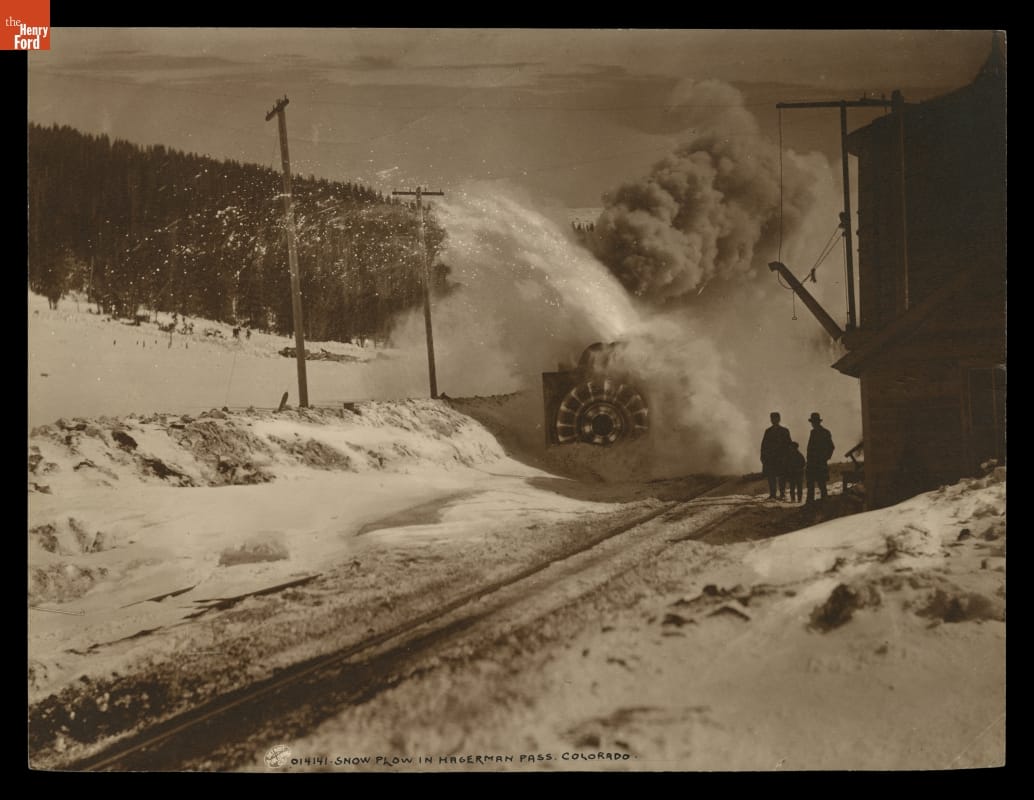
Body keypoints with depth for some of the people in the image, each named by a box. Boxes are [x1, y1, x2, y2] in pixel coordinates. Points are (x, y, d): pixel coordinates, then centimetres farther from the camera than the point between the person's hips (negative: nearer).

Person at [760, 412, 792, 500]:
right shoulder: (768, 431, 13)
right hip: (770, 458, 2)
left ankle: (782, 494, 3)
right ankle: (772, 494, 4)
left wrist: (787, 457, -6)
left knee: (781, 477, -3)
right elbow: (763, 445, 10)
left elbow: (788, 445, 4)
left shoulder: (784, 431, 7)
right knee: (771, 477, 0)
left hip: (781, 458, -2)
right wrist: (763, 456, 1)